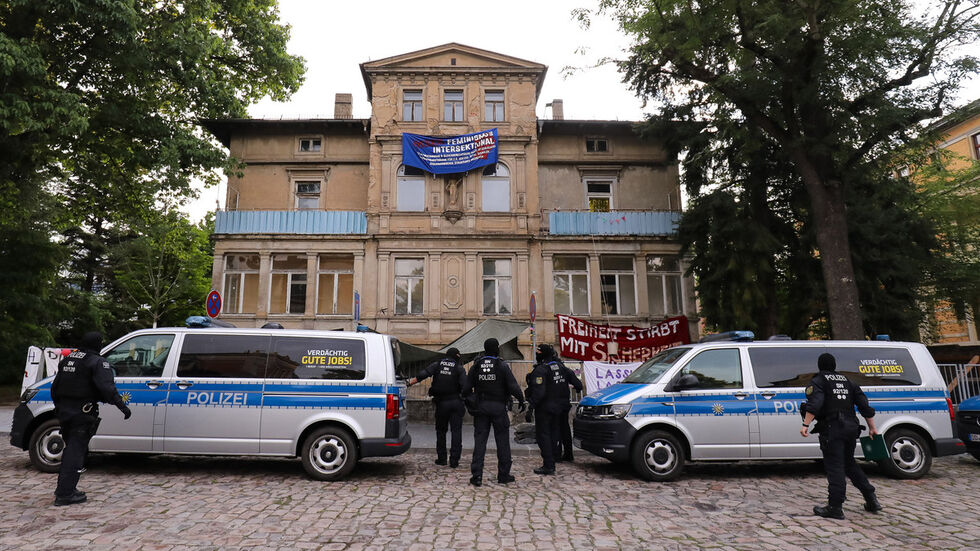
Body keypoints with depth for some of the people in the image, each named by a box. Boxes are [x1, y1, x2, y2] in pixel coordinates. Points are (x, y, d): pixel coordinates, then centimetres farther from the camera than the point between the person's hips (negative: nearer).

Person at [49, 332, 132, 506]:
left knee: (70, 449, 19)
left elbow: (55, 387, 23)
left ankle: (64, 489, 27)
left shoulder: (68, 359, 15)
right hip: (82, 413, -8)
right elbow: (107, 388, -23)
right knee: (76, 451, -4)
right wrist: (122, 405, -23)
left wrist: (59, 407, 32)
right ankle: (65, 493, -3)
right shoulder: (98, 362, -11)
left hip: (65, 411, 8)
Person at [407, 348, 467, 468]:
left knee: (441, 431, 15)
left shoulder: (436, 365, 4)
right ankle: (454, 460, 0)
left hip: (442, 403, 1)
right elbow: (465, 387, -10)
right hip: (456, 402, -1)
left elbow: (422, 375, -8)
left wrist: (409, 383, -4)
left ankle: (441, 458, 18)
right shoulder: (459, 368, 0)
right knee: (456, 431, 3)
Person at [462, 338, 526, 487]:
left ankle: (476, 475, 2)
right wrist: (522, 401, 1)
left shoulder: (476, 366, 3)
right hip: (498, 407, -2)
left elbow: (467, 388, 3)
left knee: (479, 441, 5)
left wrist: (468, 403, 17)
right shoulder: (502, 366, -7)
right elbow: (513, 386, -11)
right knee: (502, 441, 7)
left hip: (480, 407, 3)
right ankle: (504, 475, 13)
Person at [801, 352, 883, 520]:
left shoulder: (818, 382, -1)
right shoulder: (847, 381, 19)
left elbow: (815, 404, -18)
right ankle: (871, 499, 24)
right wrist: (872, 428, 23)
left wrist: (805, 425, -22)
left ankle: (835, 508, -4)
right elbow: (865, 406, 17)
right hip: (851, 427, 7)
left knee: (834, 467, -6)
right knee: (849, 463, 22)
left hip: (832, 429, -7)